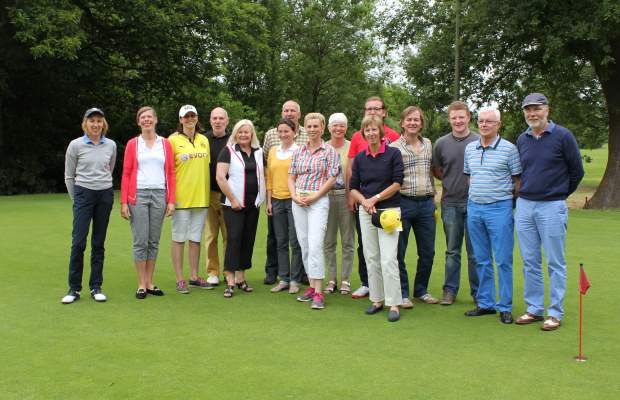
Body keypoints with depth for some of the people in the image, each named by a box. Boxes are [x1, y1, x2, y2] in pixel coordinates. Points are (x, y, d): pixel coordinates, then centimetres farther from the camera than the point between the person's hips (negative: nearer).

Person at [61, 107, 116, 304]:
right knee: (79, 242, -7)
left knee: (98, 243, 7)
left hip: (105, 195, 3)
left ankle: (96, 287, 14)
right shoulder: (75, 145, -2)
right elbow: (69, 176, 5)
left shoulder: (111, 145, 5)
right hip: (83, 195, -3)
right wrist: (76, 198, 8)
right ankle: (74, 288, 3)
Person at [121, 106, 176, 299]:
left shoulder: (165, 144, 9)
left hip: (159, 195, 2)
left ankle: (150, 283, 15)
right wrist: (123, 202, -4)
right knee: (140, 241, -2)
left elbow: (171, 173, 8)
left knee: (154, 241, 7)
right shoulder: (133, 144, 5)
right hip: (138, 195, -2)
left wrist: (171, 200, 1)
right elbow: (126, 174, 2)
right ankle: (141, 285, 6)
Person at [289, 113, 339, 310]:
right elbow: (291, 177, 13)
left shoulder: (329, 151, 0)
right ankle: (311, 286, 18)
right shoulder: (299, 151, 13)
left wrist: (314, 196, -12)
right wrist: (294, 196, -4)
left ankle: (318, 293, -12)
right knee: (304, 245, 8)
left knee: (315, 245, -15)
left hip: (319, 201, -5)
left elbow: (331, 178, -5)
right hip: (298, 202, 5)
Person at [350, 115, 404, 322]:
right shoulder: (359, 157, 9)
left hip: (389, 210, -4)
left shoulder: (393, 153, -3)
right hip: (366, 212, 5)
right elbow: (353, 187, 9)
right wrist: (364, 201, -9)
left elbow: (397, 183, -7)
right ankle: (377, 299, 19)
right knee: (371, 258, 8)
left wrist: (375, 198, -10)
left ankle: (394, 304, -4)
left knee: (388, 258, -10)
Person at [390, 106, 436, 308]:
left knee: (428, 251, 10)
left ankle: (421, 290, 26)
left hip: (426, 203, 5)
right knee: (399, 251, 2)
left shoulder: (428, 144, 11)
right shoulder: (394, 147, -4)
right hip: (403, 203, -4)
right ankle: (402, 293, 14)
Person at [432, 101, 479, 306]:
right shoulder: (441, 143, 4)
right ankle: (450, 290, 19)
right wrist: (451, 181, 4)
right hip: (450, 203, 2)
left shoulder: (480, 142, -2)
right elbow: (436, 171, 15)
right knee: (452, 251, 10)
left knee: (475, 251, 6)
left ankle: (478, 292, 17)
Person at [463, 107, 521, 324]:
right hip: (474, 208, 5)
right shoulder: (470, 149, 9)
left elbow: (518, 180, -1)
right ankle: (485, 303, 21)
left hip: (499, 208, -5)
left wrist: (518, 206, -1)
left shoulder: (508, 149, -6)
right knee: (481, 260, 12)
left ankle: (505, 307, 8)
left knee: (503, 260, -1)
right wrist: (474, 197, 14)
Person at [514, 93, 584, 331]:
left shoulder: (563, 136, -6)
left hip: (552, 207, -5)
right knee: (530, 262, 9)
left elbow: (577, 171, 2)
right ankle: (534, 309, 19)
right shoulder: (522, 140, 8)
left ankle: (555, 313, 10)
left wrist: (559, 194, 10)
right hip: (524, 206, 5)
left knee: (555, 263, 2)